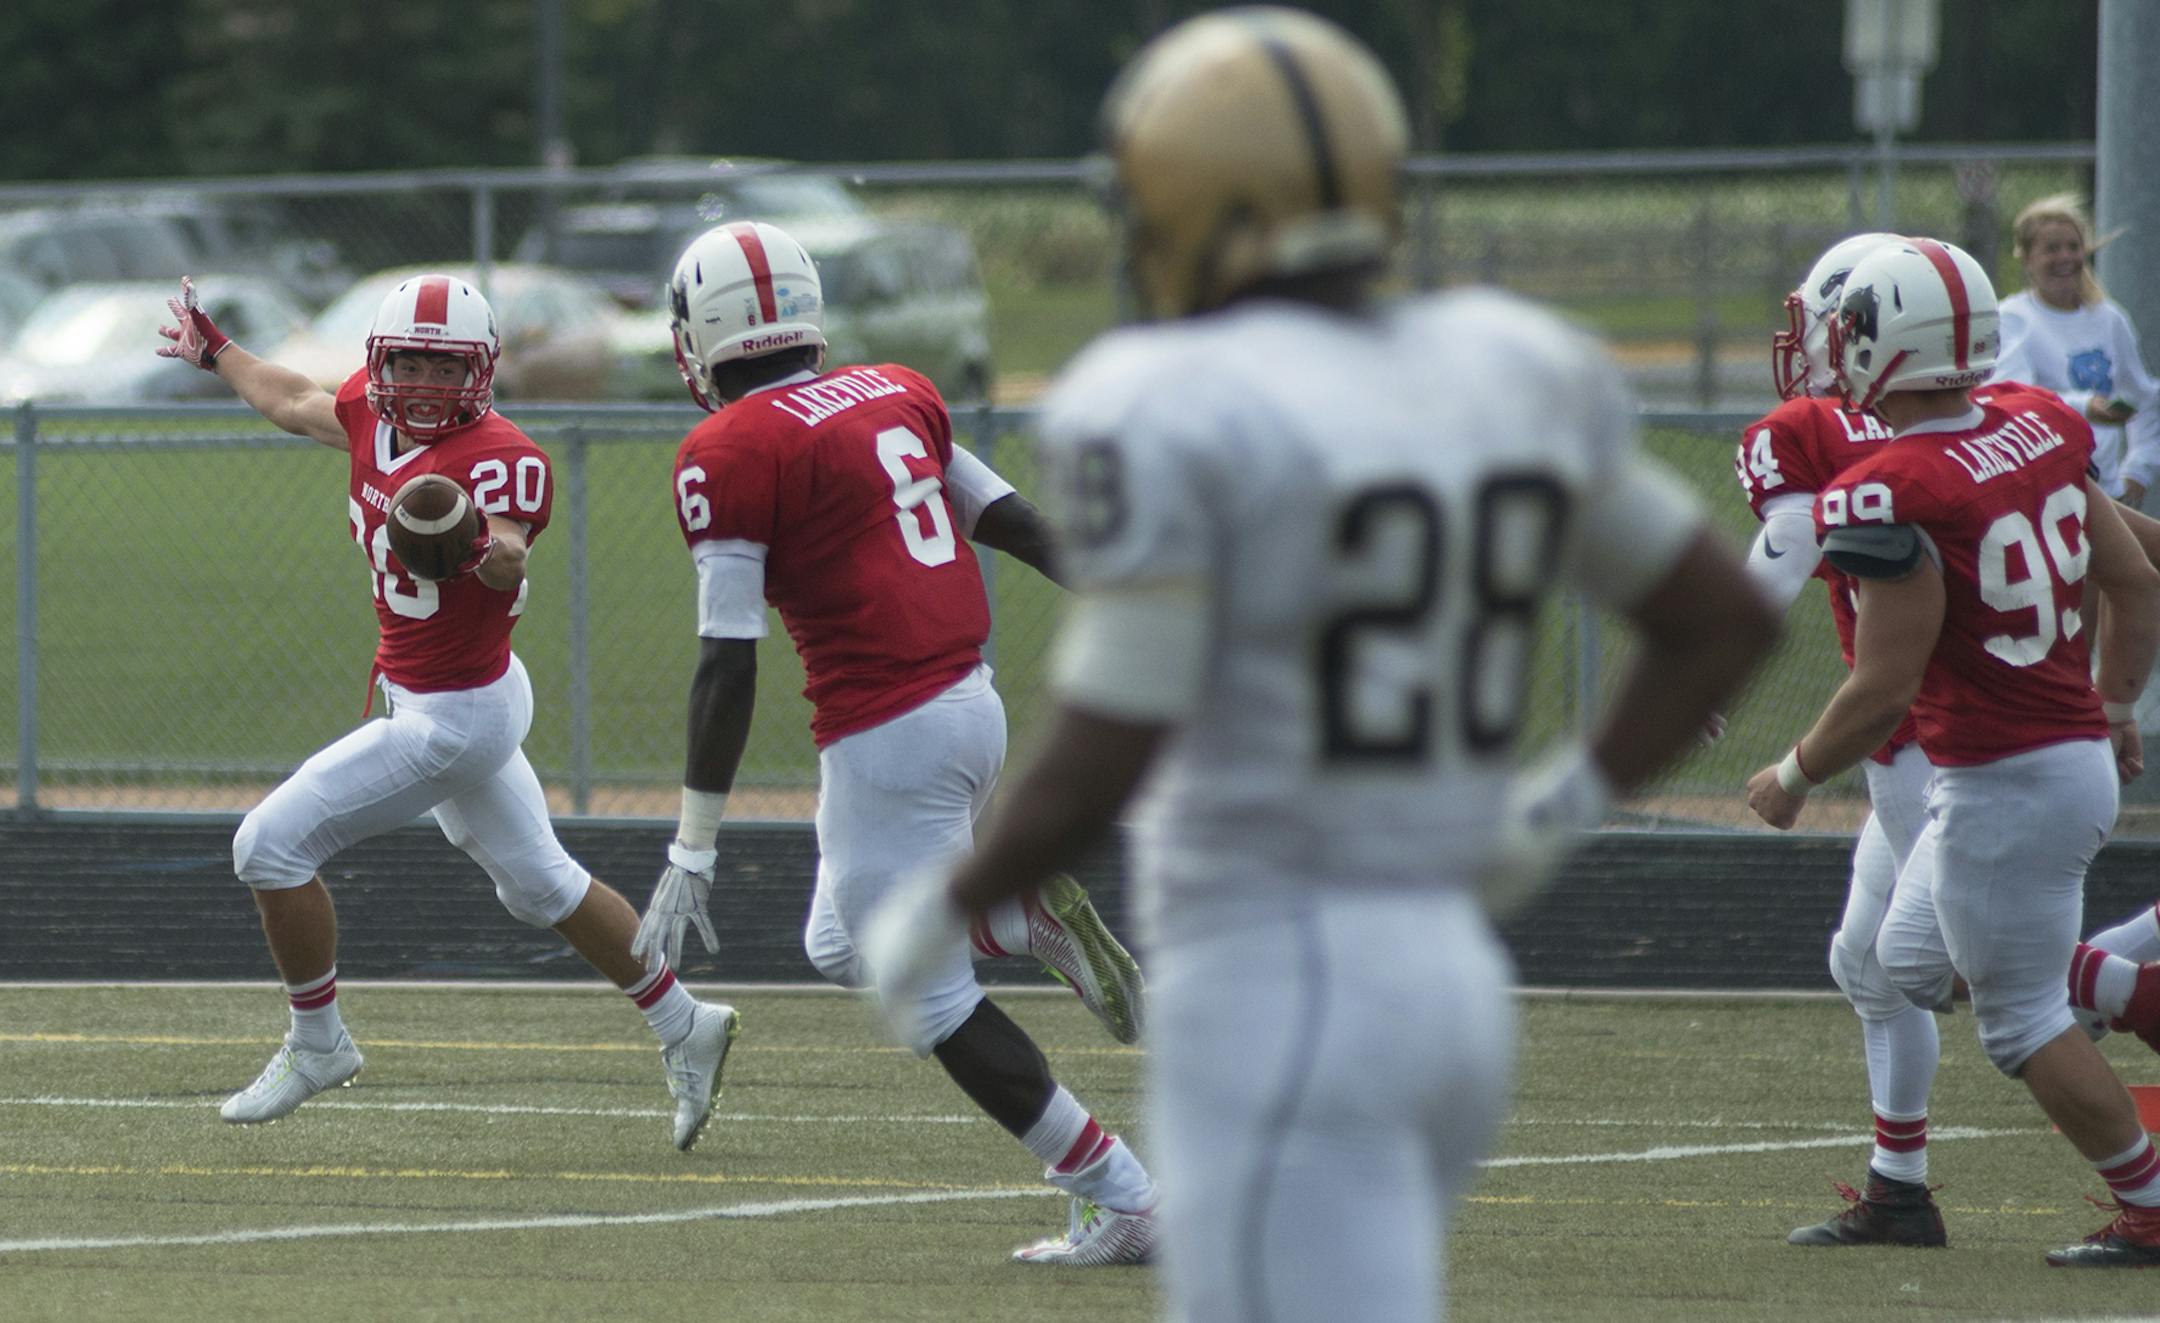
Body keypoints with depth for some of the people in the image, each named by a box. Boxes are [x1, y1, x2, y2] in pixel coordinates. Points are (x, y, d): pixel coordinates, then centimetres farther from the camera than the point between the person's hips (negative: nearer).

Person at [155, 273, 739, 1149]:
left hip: (454, 716, -9)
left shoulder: (498, 458, -25)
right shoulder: (375, 415, -1)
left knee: (273, 845, -6)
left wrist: (489, 547, -66)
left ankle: (318, 1044, 10)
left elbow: (511, 567, -44)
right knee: (540, 886, 19)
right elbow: (294, 403, 20)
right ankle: (684, 1030, 29)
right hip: (428, 701, 9)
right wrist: (213, 352, 34)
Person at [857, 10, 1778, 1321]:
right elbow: (1729, 620, 15)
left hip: (1277, 996, -8)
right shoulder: (1512, 377, 8)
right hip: (1457, 972, 8)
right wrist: (1554, 818, 19)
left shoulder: (1176, 418, -13)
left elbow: (1094, 777, -16)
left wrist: (941, 911, 0)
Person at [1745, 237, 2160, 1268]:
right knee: (1915, 962, 22)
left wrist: (1794, 776, -3)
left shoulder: (1893, 497, -22)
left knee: (2024, 1020, 9)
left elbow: (1884, 689, -21)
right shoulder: (2038, 432, 1)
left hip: (2002, 788, -8)